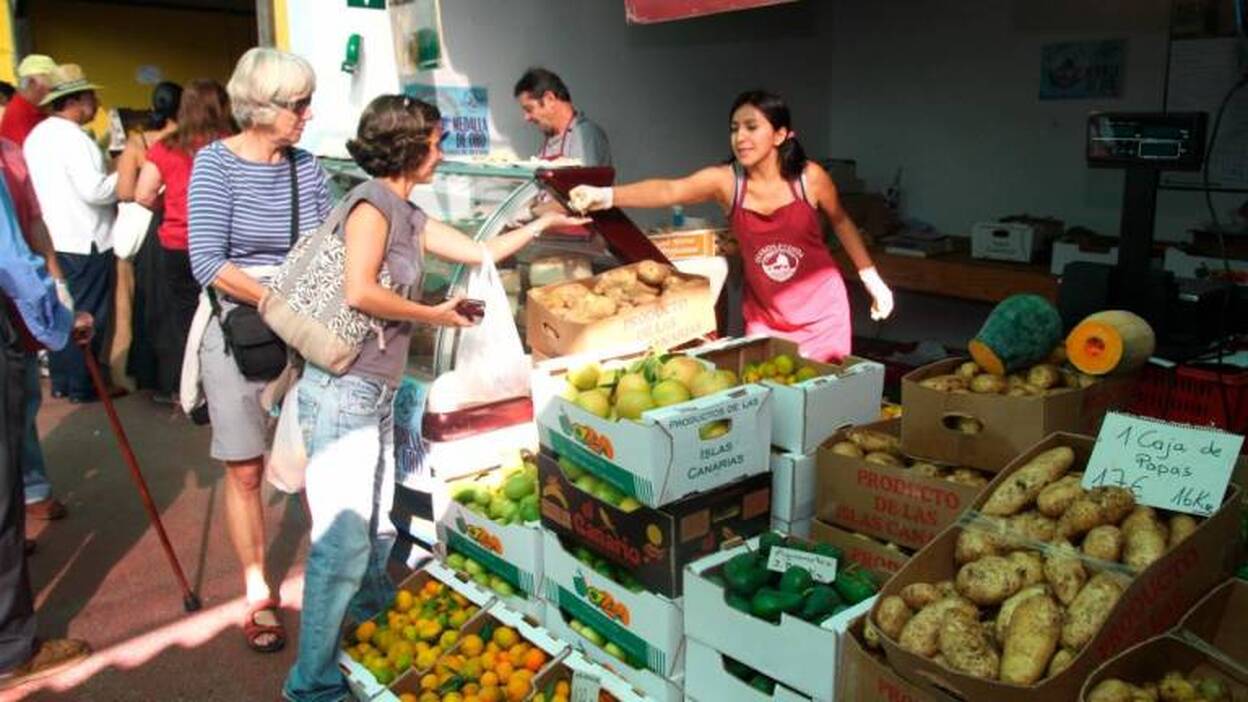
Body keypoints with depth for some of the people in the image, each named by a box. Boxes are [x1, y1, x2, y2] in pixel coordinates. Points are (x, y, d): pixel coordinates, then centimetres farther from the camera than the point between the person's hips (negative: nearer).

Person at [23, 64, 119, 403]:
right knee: (87, 315, 0)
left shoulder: (37, 135, 12)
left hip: (52, 240, 9)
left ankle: (61, 379, 23)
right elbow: (95, 191, -24)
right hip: (84, 243, -9)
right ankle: (82, 384, 7)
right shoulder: (73, 137, -17)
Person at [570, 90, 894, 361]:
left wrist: (872, 280, 10)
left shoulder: (810, 177, -14)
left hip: (820, 310, -1)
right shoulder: (725, 181, -15)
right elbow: (669, 190, -32)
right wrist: (606, 196, -48)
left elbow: (841, 223, 4)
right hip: (765, 316, 1)